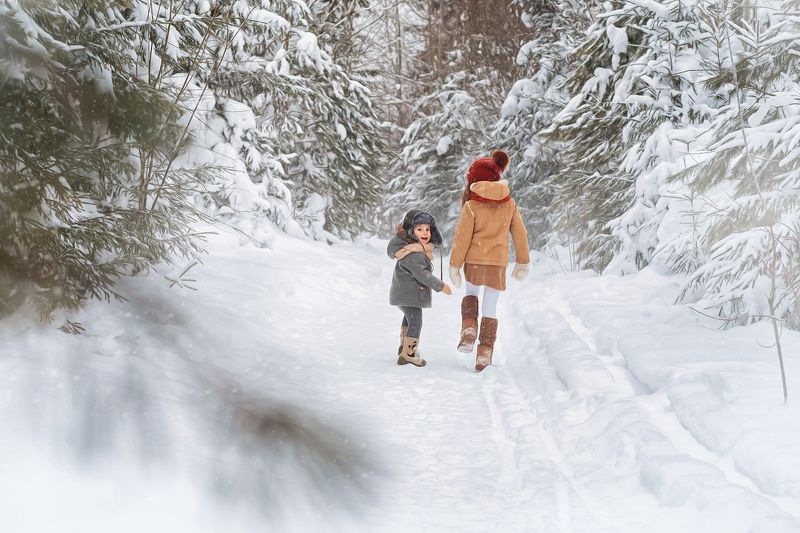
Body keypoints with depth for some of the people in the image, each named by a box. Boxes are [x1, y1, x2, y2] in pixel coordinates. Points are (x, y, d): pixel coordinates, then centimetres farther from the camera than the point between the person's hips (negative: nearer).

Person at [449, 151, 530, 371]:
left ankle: (469, 331, 4)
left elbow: (462, 237, -6)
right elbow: (520, 233, 9)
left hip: (474, 260, -2)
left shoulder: (471, 206, -6)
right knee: (490, 308, 6)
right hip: (498, 261, 2)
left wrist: (455, 266, 0)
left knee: (471, 293, 26)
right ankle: (484, 356, 4)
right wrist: (523, 262, 19)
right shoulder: (509, 204, 4)